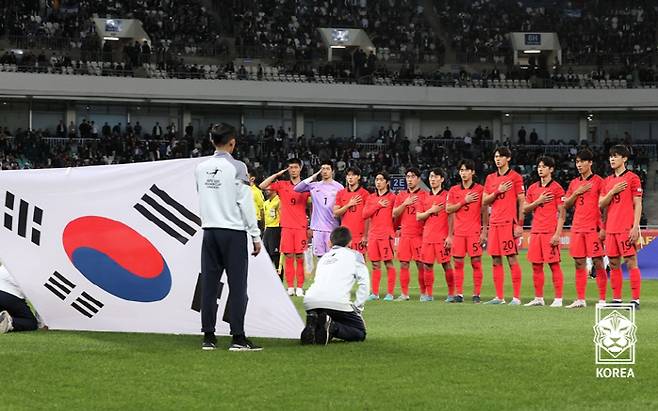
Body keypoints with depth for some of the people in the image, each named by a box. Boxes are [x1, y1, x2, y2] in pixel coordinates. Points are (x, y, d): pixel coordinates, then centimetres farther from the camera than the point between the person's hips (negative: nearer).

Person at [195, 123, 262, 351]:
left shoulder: (201, 168, 8)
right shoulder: (236, 167, -8)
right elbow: (245, 202, -9)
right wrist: (255, 235, -5)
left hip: (209, 231, 5)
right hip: (233, 232, -5)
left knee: (209, 285, 6)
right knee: (237, 285, -4)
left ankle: (208, 337, 6)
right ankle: (238, 338, -7)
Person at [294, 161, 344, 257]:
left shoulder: (339, 187, 3)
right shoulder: (314, 186, 9)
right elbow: (297, 188, -1)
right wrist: (312, 178, -5)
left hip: (332, 228, -2)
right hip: (317, 227, 2)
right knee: (320, 256, 5)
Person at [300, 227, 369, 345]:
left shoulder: (323, 257, 33)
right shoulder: (354, 255, 18)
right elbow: (364, 283, 9)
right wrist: (357, 308, 14)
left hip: (310, 302, 4)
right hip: (337, 302, -4)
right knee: (360, 333, 9)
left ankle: (312, 326, -7)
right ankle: (332, 327, -20)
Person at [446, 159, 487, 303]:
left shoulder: (480, 189, 2)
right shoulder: (454, 190, 11)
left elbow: (484, 212, 2)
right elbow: (448, 209, 3)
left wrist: (484, 231, -4)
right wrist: (464, 201, -7)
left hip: (474, 232, -3)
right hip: (458, 232, 3)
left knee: (476, 262, -4)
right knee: (458, 263, 2)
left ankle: (476, 294, -1)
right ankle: (458, 294, 7)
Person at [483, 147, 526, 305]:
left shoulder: (515, 177, -1)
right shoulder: (490, 178, 15)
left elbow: (521, 202, -3)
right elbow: (484, 202, 11)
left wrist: (520, 224, -10)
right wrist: (498, 191, -5)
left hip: (509, 223, -6)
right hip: (494, 223, 6)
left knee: (512, 259, -8)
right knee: (496, 261, 6)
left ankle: (517, 297, -7)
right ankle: (499, 297, 11)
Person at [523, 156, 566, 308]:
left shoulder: (556, 188, -3)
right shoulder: (532, 188, 14)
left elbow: (562, 213, -6)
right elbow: (525, 209, 13)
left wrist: (557, 234, -14)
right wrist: (538, 201, -5)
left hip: (550, 232, -6)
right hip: (536, 231, 6)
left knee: (554, 265, -6)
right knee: (536, 265, 6)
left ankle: (558, 299, -4)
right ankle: (538, 298, 13)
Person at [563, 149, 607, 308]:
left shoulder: (598, 181, -2)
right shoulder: (574, 183, 15)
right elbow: (566, 205, 14)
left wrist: (603, 228, -12)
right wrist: (577, 192, -3)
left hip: (594, 227, -5)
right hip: (577, 228, 5)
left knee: (598, 262, -6)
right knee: (579, 263, 4)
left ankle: (602, 299, -3)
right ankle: (580, 300, 8)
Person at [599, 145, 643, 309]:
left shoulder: (632, 178, -1)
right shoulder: (608, 181, 16)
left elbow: (637, 204, -5)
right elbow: (601, 204, 11)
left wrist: (635, 227, -13)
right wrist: (613, 191, -5)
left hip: (626, 228, -6)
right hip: (611, 228, 6)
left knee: (631, 262, -7)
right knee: (614, 264, 7)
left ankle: (635, 300, -6)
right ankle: (616, 299, 11)